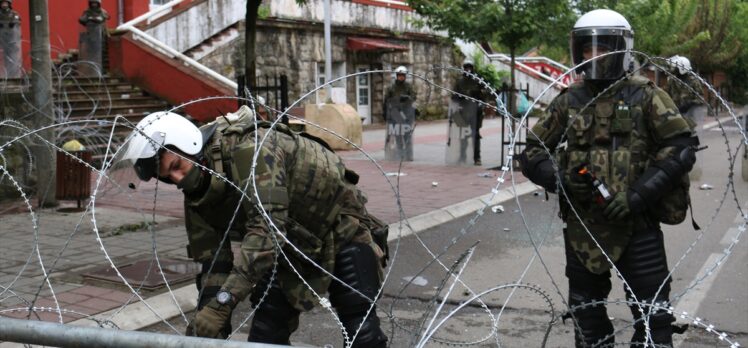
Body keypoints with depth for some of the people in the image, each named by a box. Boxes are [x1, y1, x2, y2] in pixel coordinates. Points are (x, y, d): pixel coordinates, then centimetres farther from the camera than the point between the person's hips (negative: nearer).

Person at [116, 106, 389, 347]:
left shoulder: (250, 149, -33)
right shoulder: (197, 198, -9)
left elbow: (267, 228, -42)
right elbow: (213, 266, -7)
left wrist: (222, 303, -47)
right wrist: (206, 322, -16)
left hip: (341, 226, -6)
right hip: (292, 245, 7)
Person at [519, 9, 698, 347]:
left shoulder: (645, 96, -2)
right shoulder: (568, 101, 7)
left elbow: (682, 147, -7)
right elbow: (531, 153, 11)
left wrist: (637, 195, -16)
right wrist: (559, 179, -10)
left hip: (636, 225, -3)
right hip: (582, 228, 4)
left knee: (652, 320, -1)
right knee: (587, 320, 15)